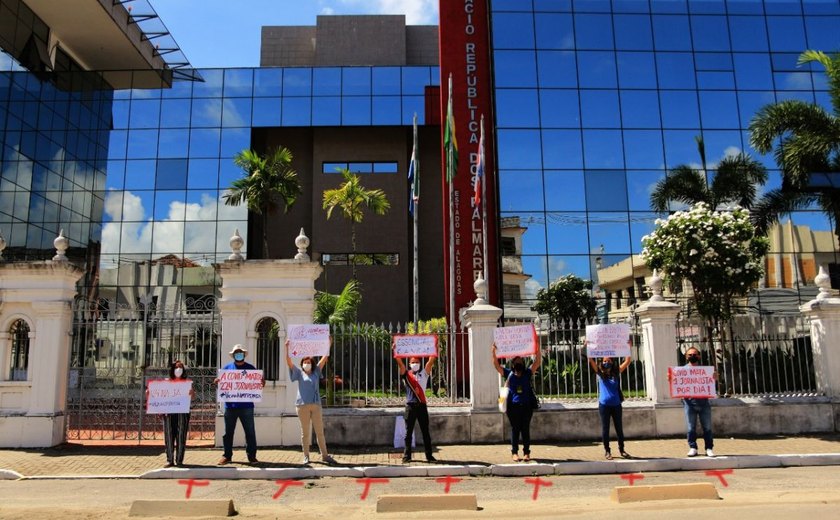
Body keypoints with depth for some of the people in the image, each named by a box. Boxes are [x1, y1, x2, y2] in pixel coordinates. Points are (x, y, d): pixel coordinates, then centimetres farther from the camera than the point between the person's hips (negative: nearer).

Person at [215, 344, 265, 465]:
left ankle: (252, 456, 9)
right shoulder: (227, 367, 8)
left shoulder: (251, 368, 6)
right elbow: (220, 383, 9)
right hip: (230, 405, 1)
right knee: (228, 432, 9)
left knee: (250, 432, 2)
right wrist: (216, 382, -14)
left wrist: (262, 383, -16)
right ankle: (227, 456, 19)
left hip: (246, 406, -1)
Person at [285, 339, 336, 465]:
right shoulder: (299, 373, 7)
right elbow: (289, 362, -2)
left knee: (320, 431, 3)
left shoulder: (316, 372, 13)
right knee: (305, 432, 4)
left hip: (316, 405, 2)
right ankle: (306, 456, 10)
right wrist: (287, 348, -11)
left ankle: (325, 455, 8)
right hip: (303, 405, -2)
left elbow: (324, 358, 11)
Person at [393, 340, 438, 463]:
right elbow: (399, 362, -5)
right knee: (408, 432, 4)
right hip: (410, 406, -1)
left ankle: (429, 456, 8)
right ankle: (407, 455, 11)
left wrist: (435, 348, -6)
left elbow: (431, 361, 2)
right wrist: (395, 350, -15)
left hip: (422, 406, 1)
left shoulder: (424, 374, 10)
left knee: (425, 432, 4)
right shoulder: (406, 375, 6)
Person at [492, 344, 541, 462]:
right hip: (513, 406, -1)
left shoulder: (527, 373, 8)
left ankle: (526, 452, 13)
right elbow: (496, 364, -1)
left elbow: (537, 362, 1)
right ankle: (514, 452, 13)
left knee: (526, 429, 5)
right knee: (515, 429, 5)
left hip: (526, 406, 1)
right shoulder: (508, 374, 6)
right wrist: (493, 352, -13)